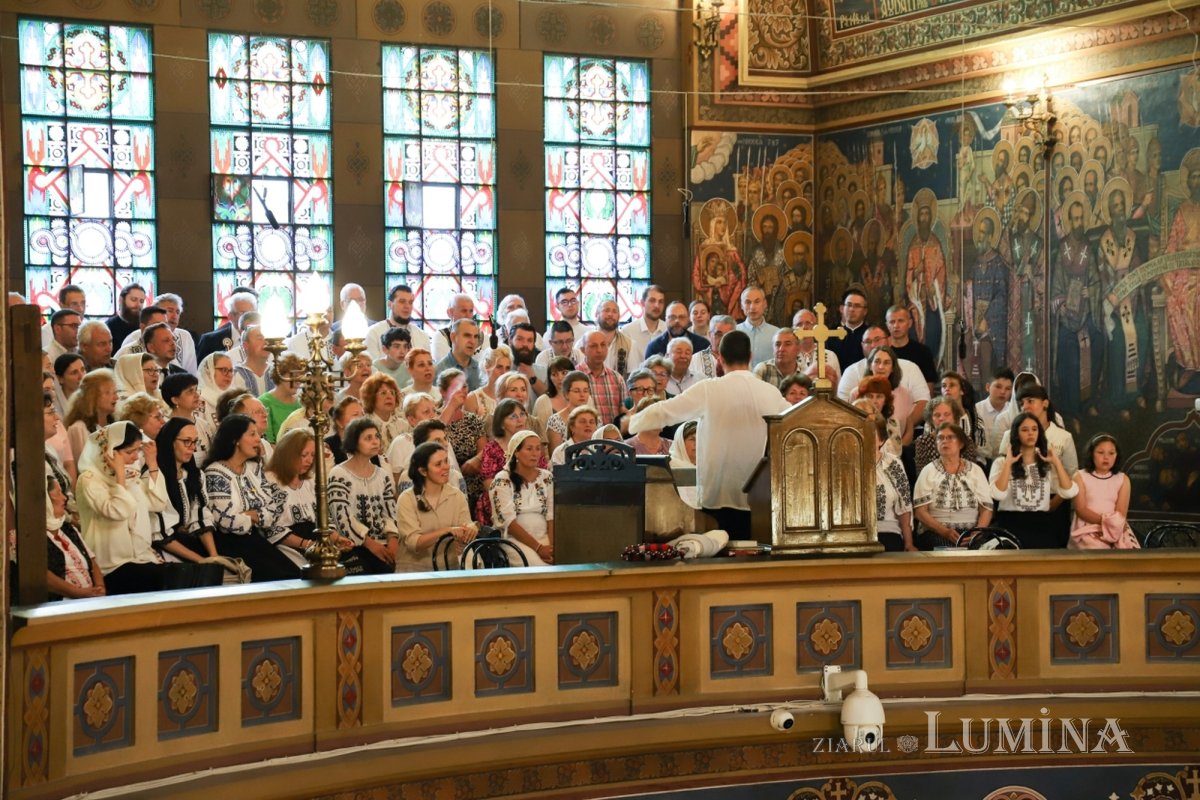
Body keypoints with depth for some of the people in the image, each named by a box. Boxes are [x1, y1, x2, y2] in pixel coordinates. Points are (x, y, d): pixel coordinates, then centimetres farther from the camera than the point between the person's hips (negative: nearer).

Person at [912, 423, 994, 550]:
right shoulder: (929, 471, 8)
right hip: (936, 533, -2)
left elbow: (986, 508, 7)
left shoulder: (975, 470, 13)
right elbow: (920, 511, 0)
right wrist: (945, 531, -15)